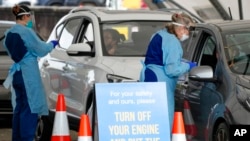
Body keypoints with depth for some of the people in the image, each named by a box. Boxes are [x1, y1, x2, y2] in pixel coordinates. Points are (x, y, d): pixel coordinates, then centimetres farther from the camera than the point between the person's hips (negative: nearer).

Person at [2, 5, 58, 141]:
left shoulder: (9, 34, 10)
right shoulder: (26, 32, -15)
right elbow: (41, 49, -9)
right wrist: (52, 44, 9)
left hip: (16, 73, 9)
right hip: (28, 74, -9)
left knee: (19, 107, 15)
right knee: (30, 108, -6)